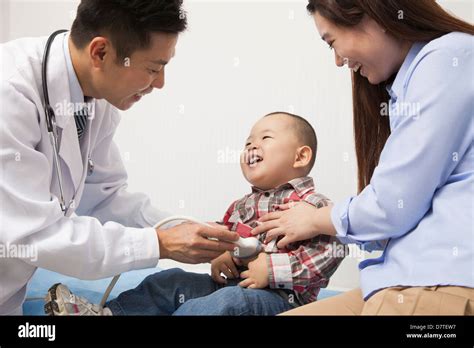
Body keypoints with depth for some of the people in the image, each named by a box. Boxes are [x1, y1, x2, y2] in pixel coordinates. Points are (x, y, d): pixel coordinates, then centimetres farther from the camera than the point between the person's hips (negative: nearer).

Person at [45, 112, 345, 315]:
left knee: (226, 302, -34)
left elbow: (331, 250, -18)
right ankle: (104, 314, -15)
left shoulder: (309, 203, -8)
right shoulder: (242, 206, 17)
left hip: (280, 298, -8)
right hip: (235, 286, 8)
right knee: (171, 282, -2)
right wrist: (219, 255, 2)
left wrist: (273, 269, -22)